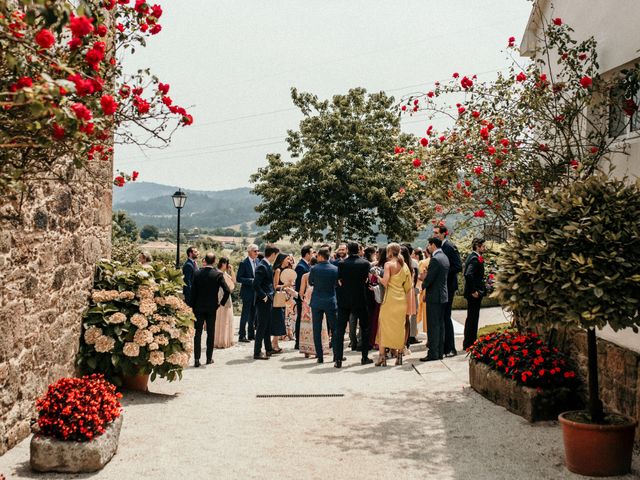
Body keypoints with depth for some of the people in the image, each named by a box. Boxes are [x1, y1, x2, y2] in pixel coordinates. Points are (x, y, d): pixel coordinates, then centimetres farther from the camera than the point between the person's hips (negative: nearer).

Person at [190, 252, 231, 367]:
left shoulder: (197, 273, -4)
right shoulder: (218, 274, -9)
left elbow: (193, 291, -1)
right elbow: (227, 291, -14)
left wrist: (193, 307, 6)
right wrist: (222, 302, 1)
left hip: (199, 307, 1)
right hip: (212, 307, -1)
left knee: (198, 333, 4)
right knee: (210, 333, 10)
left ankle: (197, 359, -1)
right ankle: (209, 358, 15)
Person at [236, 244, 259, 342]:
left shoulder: (257, 261, 8)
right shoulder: (244, 263, -12)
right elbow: (238, 278, -14)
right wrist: (251, 280, -21)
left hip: (256, 292, 7)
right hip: (247, 292, -7)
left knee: (253, 314, 14)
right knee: (245, 315, -2)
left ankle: (251, 334, 23)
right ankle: (242, 336, 4)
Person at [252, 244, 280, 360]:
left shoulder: (268, 266, 11)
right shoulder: (262, 267, -18)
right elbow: (256, 285, -24)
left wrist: (270, 295, 11)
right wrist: (264, 296, -18)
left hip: (268, 301, 9)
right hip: (263, 302, -9)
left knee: (267, 327, 16)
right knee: (261, 327, -3)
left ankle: (268, 349, 26)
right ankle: (257, 353, 4)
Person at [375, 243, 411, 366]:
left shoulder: (388, 264, -8)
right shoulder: (405, 265, 9)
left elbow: (385, 282, -17)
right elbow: (408, 286, 8)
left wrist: (378, 277, 0)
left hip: (390, 299, -5)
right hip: (402, 299, 5)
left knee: (384, 326, 1)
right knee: (400, 327, 10)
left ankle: (382, 356, -3)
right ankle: (399, 356, 11)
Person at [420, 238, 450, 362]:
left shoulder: (435, 259, -18)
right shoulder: (445, 257, 12)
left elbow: (429, 278, -19)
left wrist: (423, 285, 1)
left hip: (434, 297, -9)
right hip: (443, 296, 9)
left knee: (433, 326, -5)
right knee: (440, 324, 13)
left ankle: (433, 354, -3)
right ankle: (440, 352, 18)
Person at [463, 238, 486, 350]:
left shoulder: (472, 257, 14)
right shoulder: (475, 259, -18)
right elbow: (468, 275, -30)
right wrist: (473, 291, -24)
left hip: (474, 293, 10)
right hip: (474, 294, -10)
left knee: (471, 318, 16)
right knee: (473, 318, -4)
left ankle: (469, 343, 24)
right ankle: (469, 344, 2)